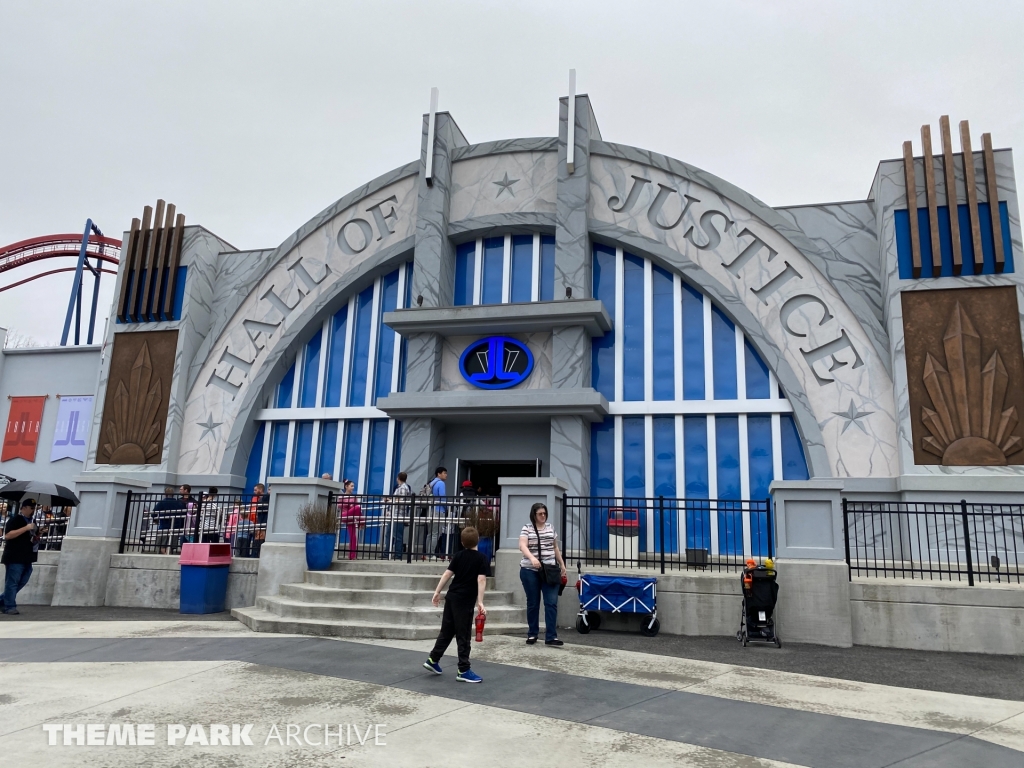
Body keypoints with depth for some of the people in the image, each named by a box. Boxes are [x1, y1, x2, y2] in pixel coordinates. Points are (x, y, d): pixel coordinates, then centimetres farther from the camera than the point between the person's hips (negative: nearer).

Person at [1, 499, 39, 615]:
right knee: (12, 582, -4)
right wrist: (26, 528, -23)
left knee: (21, 583, 12)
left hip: (26, 558, 9)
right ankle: (10, 607, 1)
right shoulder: (15, 519, -8)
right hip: (15, 558, -9)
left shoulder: (30, 521, 18)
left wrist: (36, 538, 8)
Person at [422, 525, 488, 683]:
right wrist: (480, 602, -21)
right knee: (463, 636, -1)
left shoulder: (459, 556, 9)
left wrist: (437, 592, 12)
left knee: (446, 631, 18)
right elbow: (481, 580, -17)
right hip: (465, 601, -6)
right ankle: (464, 671, 3)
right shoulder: (482, 559, -7)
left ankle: (433, 659, 24)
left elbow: (447, 574, 7)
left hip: (451, 598, 6)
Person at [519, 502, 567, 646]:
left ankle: (551, 636, -5)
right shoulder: (527, 528, -3)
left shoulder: (550, 527, 11)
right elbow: (522, 546, -18)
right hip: (530, 571, -3)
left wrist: (562, 564, 18)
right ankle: (532, 634, 19)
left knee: (552, 602, -6)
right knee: (533, 603, 7)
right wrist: (532, 558, -35)